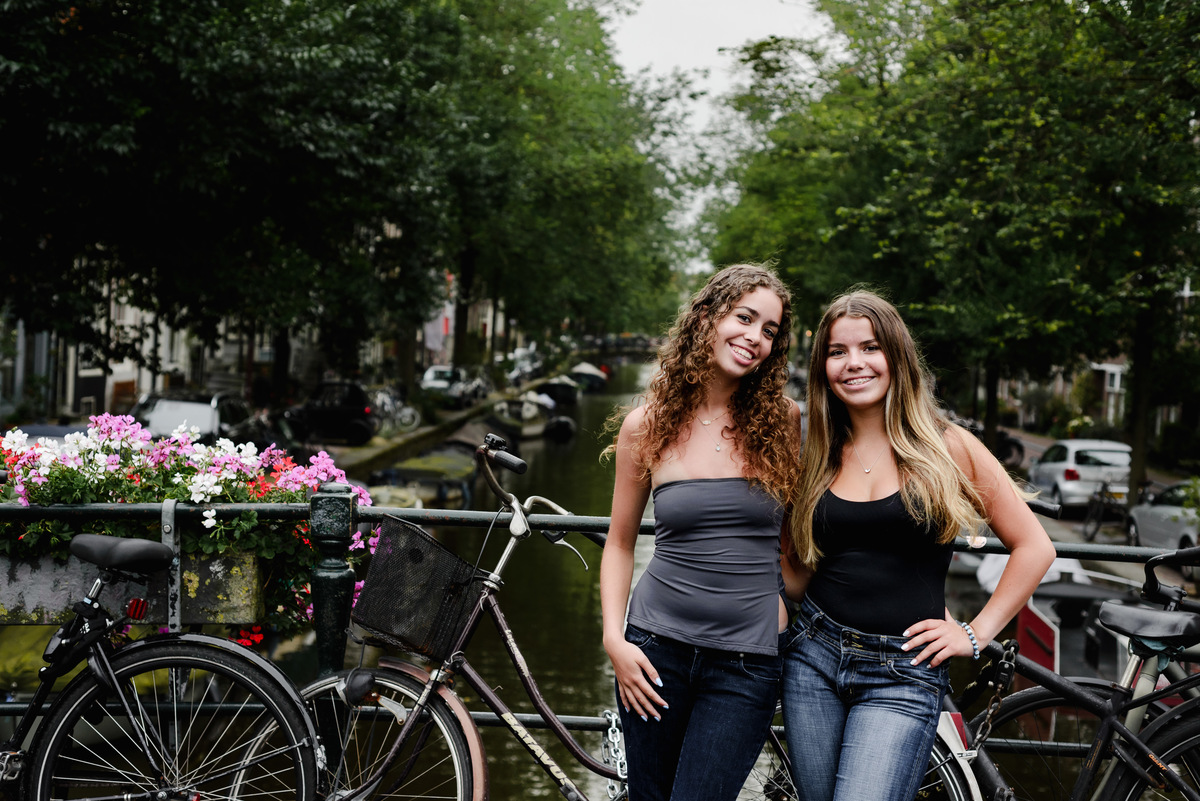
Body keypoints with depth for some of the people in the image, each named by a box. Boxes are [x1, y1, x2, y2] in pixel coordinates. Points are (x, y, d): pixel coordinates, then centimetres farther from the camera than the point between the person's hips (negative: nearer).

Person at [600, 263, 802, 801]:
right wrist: (614, 639, -2)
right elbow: (620, 543, 8)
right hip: (657, 649, 1)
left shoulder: (784, 423, -2)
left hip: (747, 664, -1)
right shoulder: (646, 425, 0)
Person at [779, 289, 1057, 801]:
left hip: (903, 676, -3)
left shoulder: (947, 447, -1)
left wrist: (976, 633, -1)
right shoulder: (815, 459, 8)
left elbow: (1033, 547, 3)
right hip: (814, 659, 4)